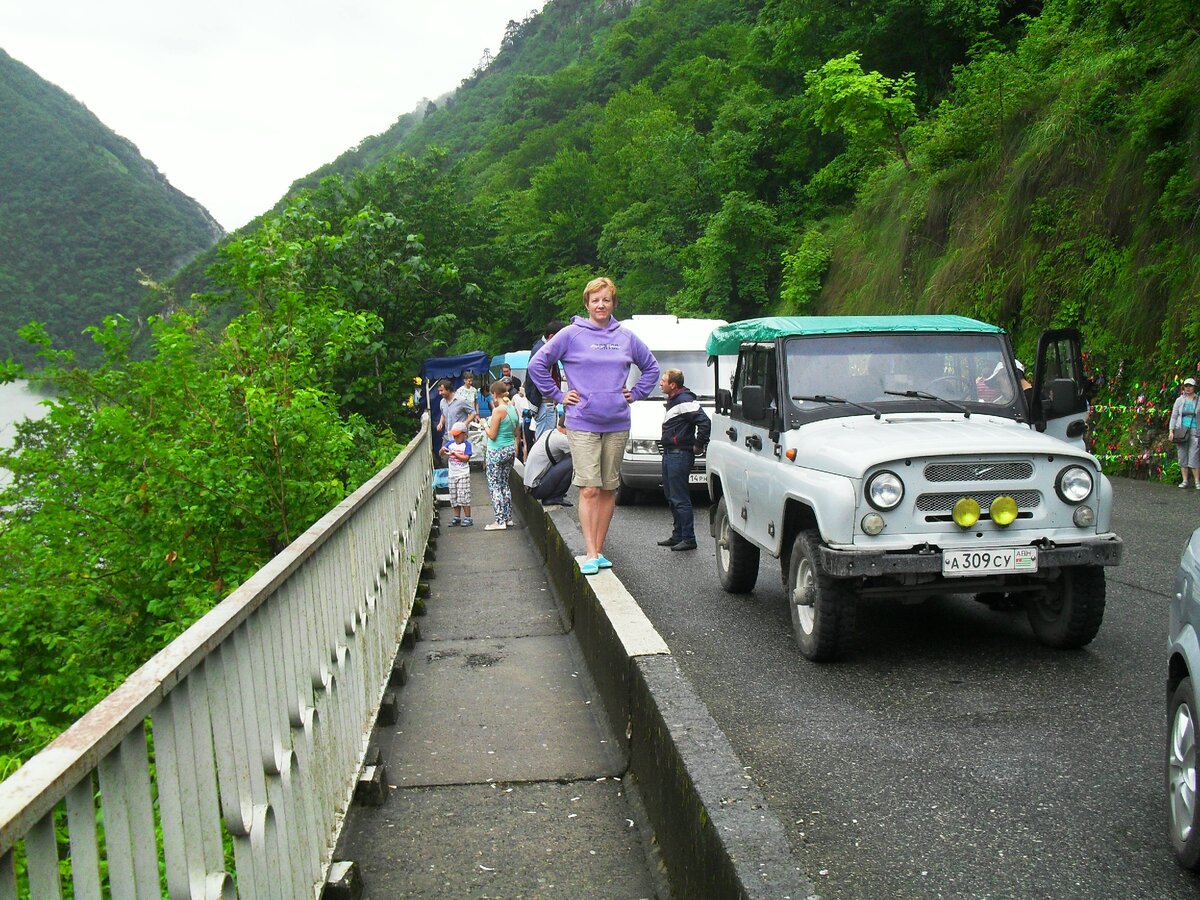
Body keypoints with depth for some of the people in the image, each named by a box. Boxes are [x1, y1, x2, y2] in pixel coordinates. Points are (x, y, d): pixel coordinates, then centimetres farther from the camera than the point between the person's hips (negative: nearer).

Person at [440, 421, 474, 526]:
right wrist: (443, 450, -13)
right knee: (454, 497, 9)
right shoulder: (450, 443, 8)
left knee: (463, 497, -8)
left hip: (463, 475, -6)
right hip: (452, 474, 6)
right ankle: (457, 518, 17)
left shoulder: (466, 444, -7)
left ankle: (468, 518, -1)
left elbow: (466, 458, -15)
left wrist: (455, 454, -23)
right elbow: (441, 454, 8)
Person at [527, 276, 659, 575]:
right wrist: (558, 395, 0)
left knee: (609, 489, 7)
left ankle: (599, 550, 15)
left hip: (617, 425, 4)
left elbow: (651, 367, 23)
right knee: (589, 489, -10)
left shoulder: (626, 337, 9)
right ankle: (590, 553, -8)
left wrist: (635, 394, 12)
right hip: (583, 424, -4)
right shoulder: (571, 335, -1)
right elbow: (537, 364, 2)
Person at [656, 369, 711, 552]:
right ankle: (678, 536, 23)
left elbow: (704, 422, -25)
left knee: (680, 499, -8)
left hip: (680, 455, -11)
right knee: (672, 498, 15)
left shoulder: (685, 401, -16)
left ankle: (688, 539, -4)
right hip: (669, 454, 11)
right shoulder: (672, 400, 17)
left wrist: (699, 445, -16)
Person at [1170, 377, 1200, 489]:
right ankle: (1184, 481, 8)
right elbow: (1174, 416, 8)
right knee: (1182, 456, 2)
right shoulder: (1179, 400, 8)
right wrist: (1171, 431, -2)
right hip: (1181, 431, 2)